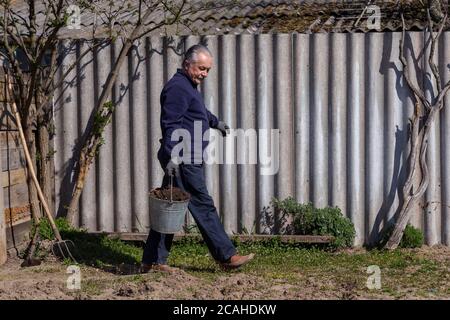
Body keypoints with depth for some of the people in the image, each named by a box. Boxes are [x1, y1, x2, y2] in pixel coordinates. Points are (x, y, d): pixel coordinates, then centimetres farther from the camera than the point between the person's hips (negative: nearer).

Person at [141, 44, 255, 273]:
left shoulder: (188, 86, 21)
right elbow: (171, 123, -22)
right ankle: (227, 256, 3)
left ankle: (153, 261, 12)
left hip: (187, 160, 11)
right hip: (182, 160, -11)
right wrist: (172, 155, -29)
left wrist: (216, 123, 56)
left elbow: (200, 112, 41)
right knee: (203, 207, -4)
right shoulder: (178, 87, -13)